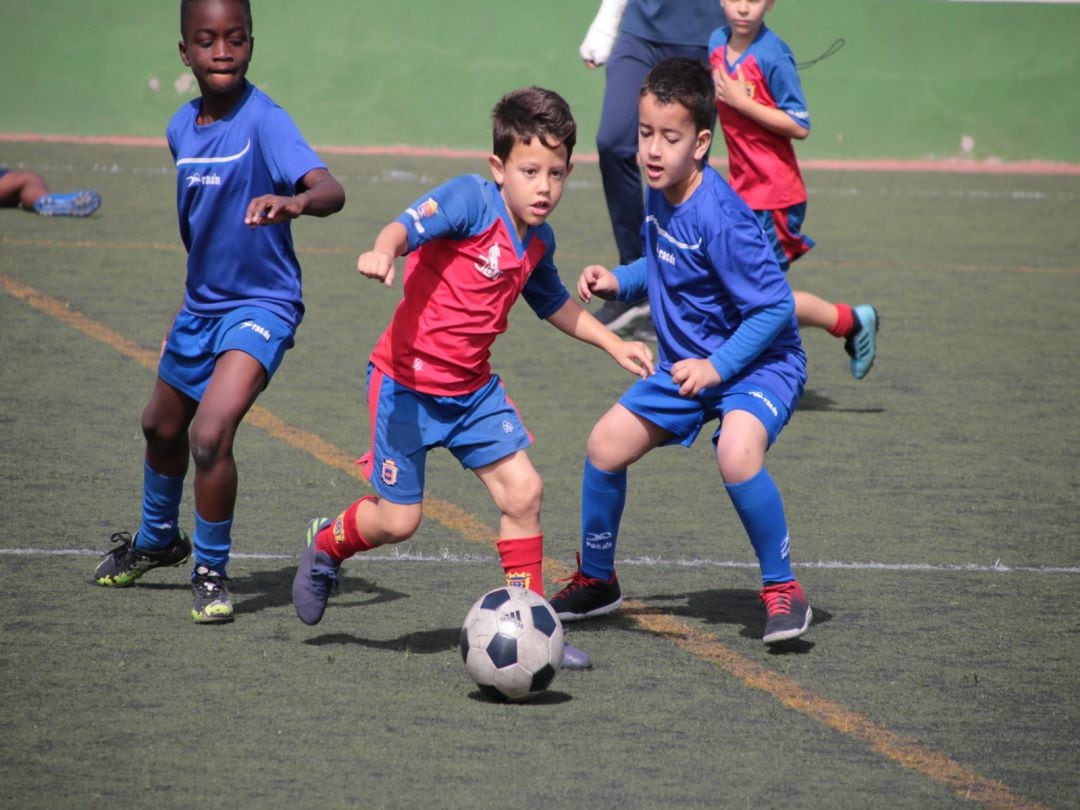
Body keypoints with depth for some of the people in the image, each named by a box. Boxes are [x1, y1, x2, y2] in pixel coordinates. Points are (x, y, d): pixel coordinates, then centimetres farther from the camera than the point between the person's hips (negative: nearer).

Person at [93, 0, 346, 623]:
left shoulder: (263, 122, -22)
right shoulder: (182, 128, 0)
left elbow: (331, 190, -37)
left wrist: (295, 203, -58)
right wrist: (203, 285, 19)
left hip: (260, 306, -8)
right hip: (200, 303, 8)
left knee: (211, 432, -25)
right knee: (162, 427, 25)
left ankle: (212, 571, -4)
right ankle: (157, 540, 53)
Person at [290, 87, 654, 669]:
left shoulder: (538, 240, 6)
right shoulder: (472, 200, -18)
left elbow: (553, 304, 26)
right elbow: (410, 224, -36)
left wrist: (613, 344, 24)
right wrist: (384, 252, -58)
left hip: (472, 388, 7)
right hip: (408, 382, -7)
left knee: (522, 490, -4)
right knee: (398, 520, -2)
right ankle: (326, 544, 31)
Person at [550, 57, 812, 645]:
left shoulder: (719, 217, -28)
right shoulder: (658, 194, -3)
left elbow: (775, 307, -24)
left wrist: (718, 366, -27)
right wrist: (619, 281, 1)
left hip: (759, 362, -8)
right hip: (686, 365, 9)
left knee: (736, 453, -34)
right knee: (606, 444, 5)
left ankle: (783, 590, -15)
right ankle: (595, 581, 26)